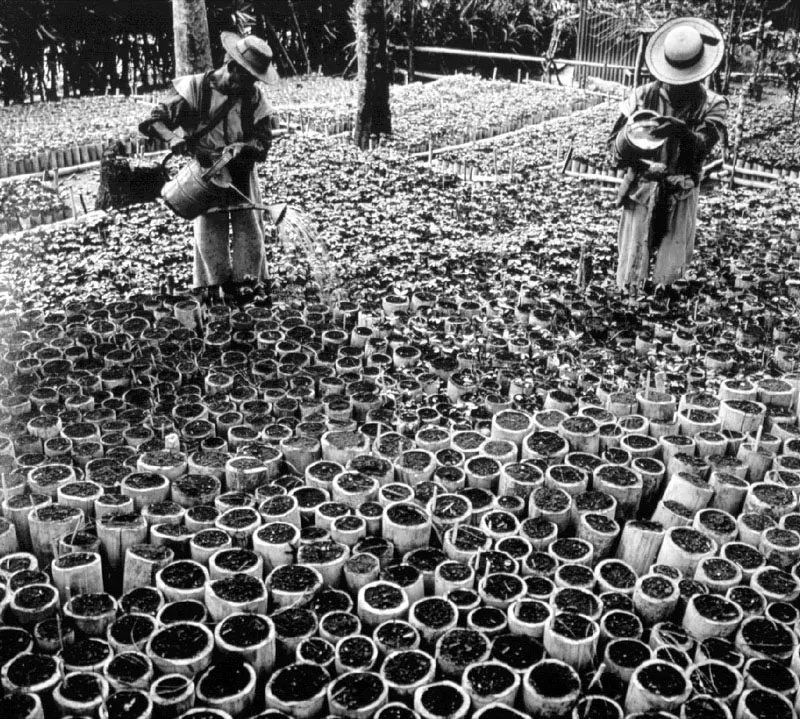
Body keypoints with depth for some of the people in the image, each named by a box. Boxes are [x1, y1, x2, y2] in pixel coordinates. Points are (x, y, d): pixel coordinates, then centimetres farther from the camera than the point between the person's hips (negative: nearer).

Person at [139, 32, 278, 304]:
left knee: (248, 225, 1)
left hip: (242, 172, 2)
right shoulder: (194, 88, -14)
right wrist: (175, 139, -34)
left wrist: (242, 148, -27)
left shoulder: (255, 98, -6)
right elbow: (154, 121, -16)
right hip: (206, 170, -2)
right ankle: (212, 284, 9)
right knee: (208, 226, -2)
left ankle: (246, 280, 13)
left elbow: (262, 142, -6)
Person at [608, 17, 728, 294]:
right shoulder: (644, 96, -5)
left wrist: (682, 131, -40)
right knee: (629, 282, 1)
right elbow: (617, 153, -6)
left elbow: (702, 147, -21)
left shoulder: (712, 105, -4)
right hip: (642, 191, 0)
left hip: (681, 195, 1)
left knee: (669, 277, 5)